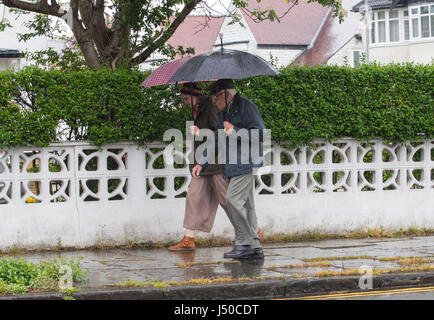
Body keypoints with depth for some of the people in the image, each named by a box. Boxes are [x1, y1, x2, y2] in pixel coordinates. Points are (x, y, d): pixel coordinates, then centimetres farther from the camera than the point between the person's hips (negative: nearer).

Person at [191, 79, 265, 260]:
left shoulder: (246, 107, -8)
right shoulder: (223, 113, 19)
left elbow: (260, 133, -15)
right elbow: (217, 141, 25)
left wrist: (234, 132, -16)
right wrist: (202, 164, 18)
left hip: (246, 162, -9)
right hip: (234, 165, 9)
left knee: (233, 199, -15)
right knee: (246, 204, 7)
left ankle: (244, 243, -9)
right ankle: (254, 247, 8)